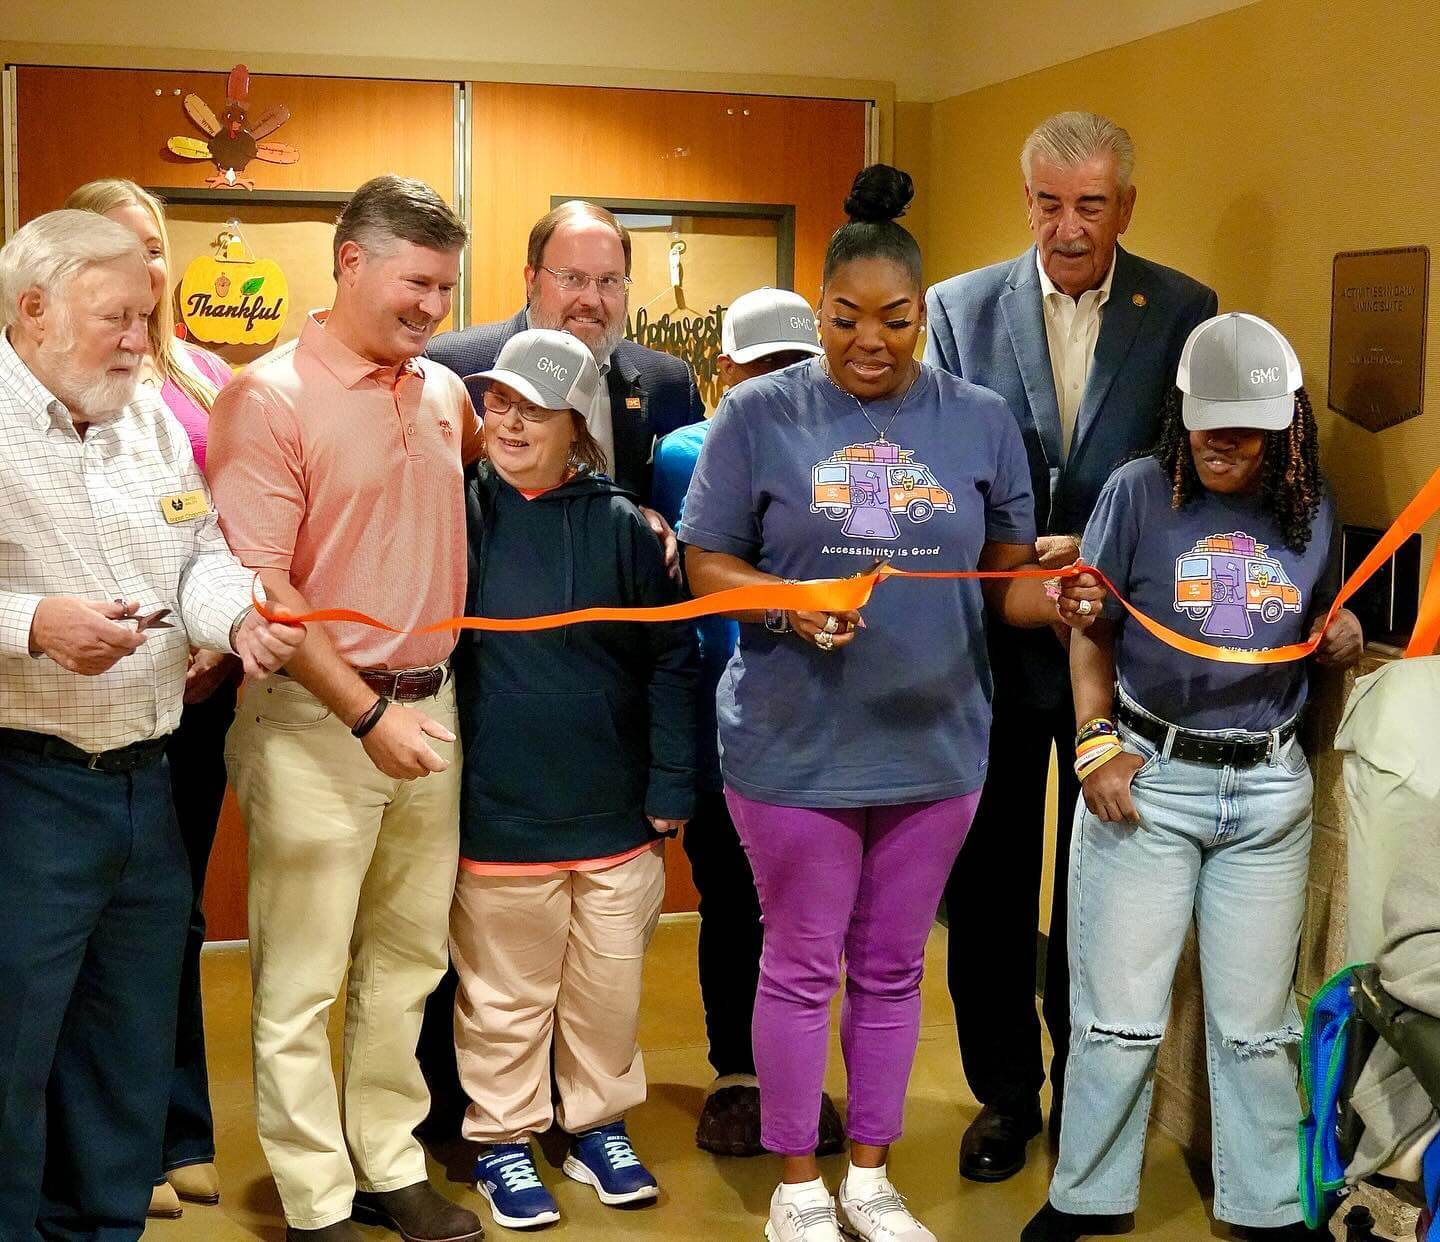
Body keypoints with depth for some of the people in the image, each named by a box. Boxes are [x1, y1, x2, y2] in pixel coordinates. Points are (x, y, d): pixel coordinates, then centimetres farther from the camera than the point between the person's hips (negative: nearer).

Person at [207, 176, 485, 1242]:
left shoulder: (447, 392, 8)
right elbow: (259, 588, -15)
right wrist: (368, 715, -17)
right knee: (302, 982, 3)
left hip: (431, 706, 6)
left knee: (406, 963, 15)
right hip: (319, 718, -6)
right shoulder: (270, 397, -10)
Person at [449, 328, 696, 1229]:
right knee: (505, 994, 10)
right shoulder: (458, 513, -3)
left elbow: (671, 662, 1)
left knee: (610, 988, 13)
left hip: (617, 815, 1)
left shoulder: (620, 525, -2)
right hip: (499, 815, -1)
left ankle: (600, 1125, 33)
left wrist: (671, 788, -2)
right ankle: (504, 1139, 28)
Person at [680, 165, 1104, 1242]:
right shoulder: (761, 415, -6)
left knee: (893, 969, 16)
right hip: (795, 745, -2)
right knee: (803, 968, 9)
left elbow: (1007, 577, 6)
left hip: (935, 742, 3)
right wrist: (787, 606, -22)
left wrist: (1059, 598, -16)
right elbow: (705, 564, -4)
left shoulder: (980, 420, 2)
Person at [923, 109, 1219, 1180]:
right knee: (990, 876, 10)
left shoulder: (1183, 311, -1)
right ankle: (1006, 1093, 26)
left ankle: (1086, 1086, 29)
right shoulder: (959, 308, 0)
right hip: (992, 636, 1)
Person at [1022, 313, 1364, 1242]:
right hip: (1148, 776, -2)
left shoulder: (1311, 510, 4)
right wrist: (1096, 742, -10)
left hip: (1270, 788, 3)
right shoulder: (1140, 492, -6)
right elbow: (1092, 632, 0)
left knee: (1256, 1021, 12)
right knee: (1121, 1015, 6)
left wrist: (1342, 639, -5)